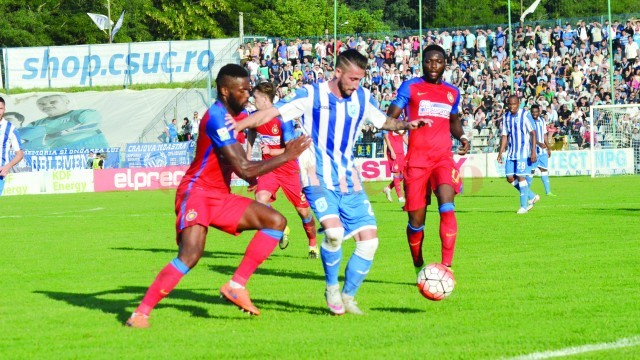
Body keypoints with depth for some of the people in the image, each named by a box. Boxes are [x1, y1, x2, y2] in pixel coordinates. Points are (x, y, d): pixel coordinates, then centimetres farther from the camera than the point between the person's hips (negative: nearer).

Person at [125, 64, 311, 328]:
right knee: (191, 255, -27)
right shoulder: (217, 117, -20)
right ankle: (141, 313, -20)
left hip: (220, 196, 9)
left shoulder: (240, 115, 9)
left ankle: (236, 286, -3)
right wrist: (286, 157, -20)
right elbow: (243, 170, -24)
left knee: (276, 221, 0)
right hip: (197, 191, -9)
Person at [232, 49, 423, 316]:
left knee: (369, 238, -4)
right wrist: (237, 125, -25)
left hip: (349, 181, 6)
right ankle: (332, 288, -2)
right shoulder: (311, 95, -8)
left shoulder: (362, 98, 8)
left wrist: (406, 124, 3)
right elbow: (272, 113, -12)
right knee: (334, 231, -27)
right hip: (318, 179, -6)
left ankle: (348, 296, 13)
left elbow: (384, 121, 23)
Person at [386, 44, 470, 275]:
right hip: (417, 159, -2)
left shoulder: (452, 92, 16)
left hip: (444, 158, 2)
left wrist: (462, 137, 10)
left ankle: (446, 267, -24)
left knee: (447, 208, -21)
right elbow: (389, 118, 1)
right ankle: (419, 267, 22)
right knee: (416, 219, 0)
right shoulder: (410, 87, 4)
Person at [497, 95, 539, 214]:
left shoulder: (525, 115, -8)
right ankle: (532, 196, 18)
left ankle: (524, 206, -1)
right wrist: (500, 153, 8)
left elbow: (533, 133, -9)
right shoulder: (506, 117, 9)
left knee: (521, 177, -9)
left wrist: (533, 151, -15)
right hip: (511, 153, 6)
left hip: (524, 152, -6)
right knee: (510, 178, 1)